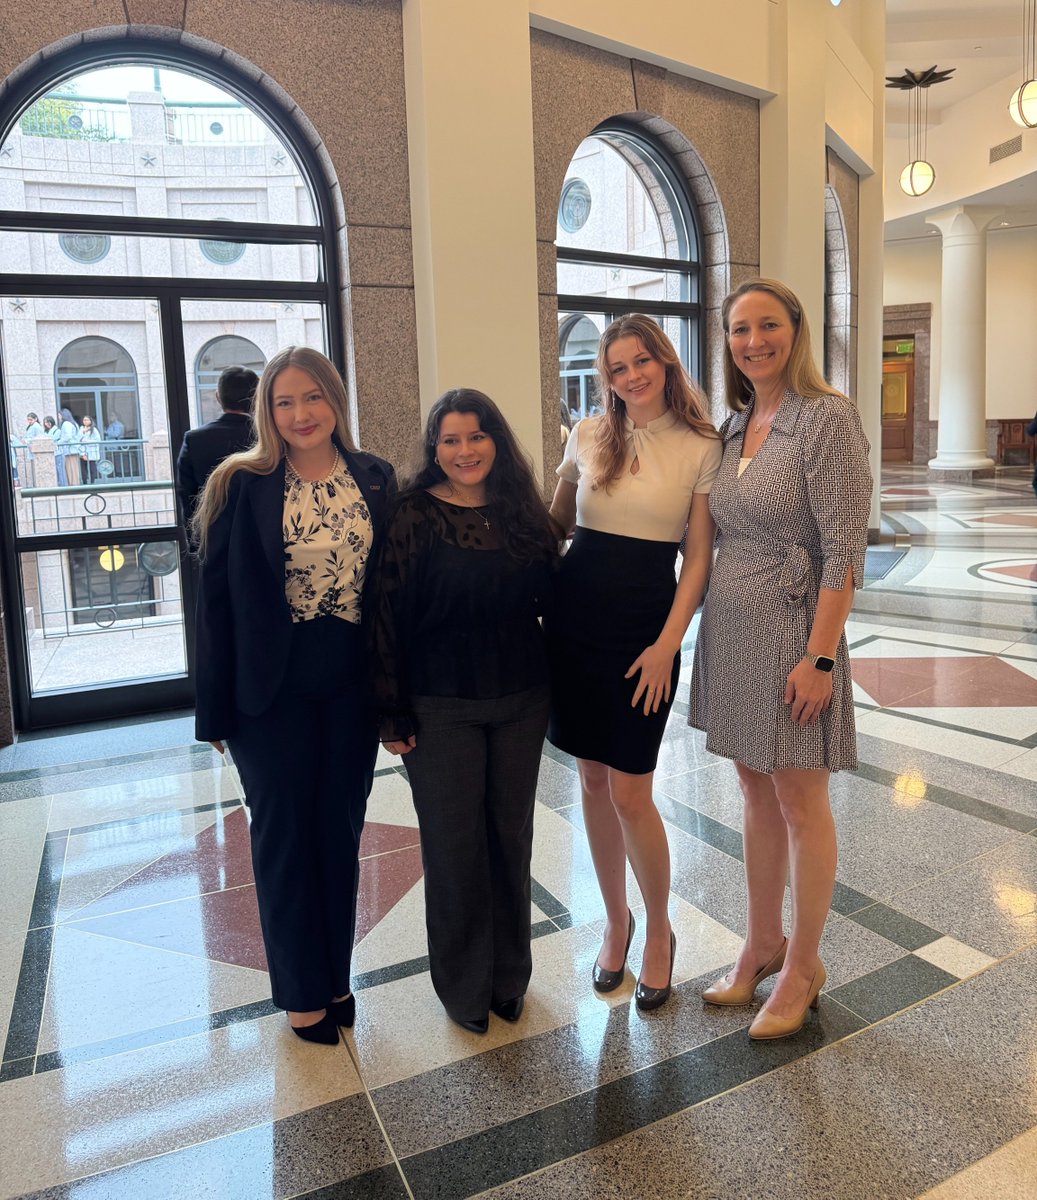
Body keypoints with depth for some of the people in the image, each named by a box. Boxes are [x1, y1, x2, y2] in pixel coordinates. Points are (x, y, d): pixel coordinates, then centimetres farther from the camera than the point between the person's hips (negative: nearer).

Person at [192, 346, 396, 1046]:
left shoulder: (376, 481, 1)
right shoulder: (244, 487, -6)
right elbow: (217, 600, -5)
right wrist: (217, 709, -6)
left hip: (352, 685, 3)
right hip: (273, 691, -2)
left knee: (341, 830, 14)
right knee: (285, 834, 11)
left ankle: (337, 975, 35)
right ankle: (302, 992, 30)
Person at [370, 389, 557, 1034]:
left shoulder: (522, 511, 4)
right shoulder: (413, 517, -8)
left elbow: (550, 598, 10)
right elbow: (389, 616, -10)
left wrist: (553, 688, 6)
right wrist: (393, 714, -11)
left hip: (521, 702, 4)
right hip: (442, 708, -3)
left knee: (512, 836, 13)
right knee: (454, 844, 6)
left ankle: (510, 976, 32)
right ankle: (463, 985, 27)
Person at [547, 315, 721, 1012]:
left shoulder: (702, 448, -2)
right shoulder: (588, 436, 6)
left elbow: (700, 557, -4)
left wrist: (668, 643, -11)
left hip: (646, 626, -3)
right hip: (577, 617, 4)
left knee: (629, 791, -3)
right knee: (593, 779, 11)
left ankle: (659, 931, 23)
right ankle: (616, 919, 31)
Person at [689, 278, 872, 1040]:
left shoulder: (826, 418, -12)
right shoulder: (735, 426, 10)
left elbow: (843, 552, -17)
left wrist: (820, 658, -20)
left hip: (791, 634, -7)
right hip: (731, 632, 7)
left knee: (800, 805, 7)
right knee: (757, 794, 17)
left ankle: (803, 966, 25)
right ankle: (763, 944, 34)